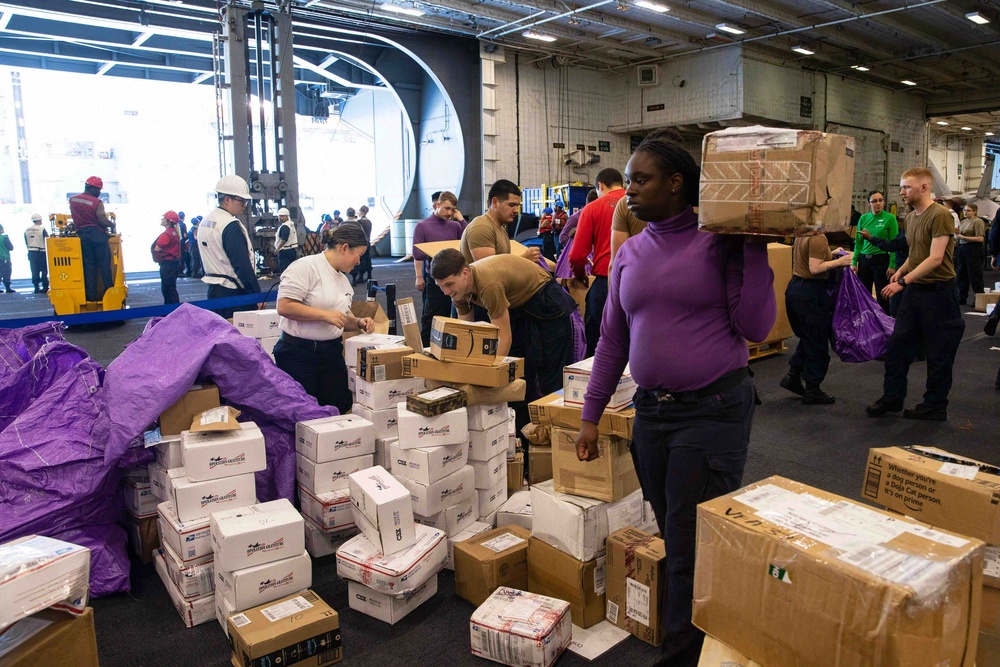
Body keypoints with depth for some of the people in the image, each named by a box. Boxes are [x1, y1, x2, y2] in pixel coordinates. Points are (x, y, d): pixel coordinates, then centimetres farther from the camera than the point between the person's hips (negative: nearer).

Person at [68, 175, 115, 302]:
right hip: (97, 234, -5)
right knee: (104, 263, 1)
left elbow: (75, 216, 17)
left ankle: (91, 295, 6)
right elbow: (103, 221, -17)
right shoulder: (97, 202, -13)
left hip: (82, 235, 5)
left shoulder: (72, 200, 7)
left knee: (89, 265, 7)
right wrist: (112, 224, 2)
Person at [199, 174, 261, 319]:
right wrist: (257, 294, -16)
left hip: (213, 290, 9)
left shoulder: (204, 222, 12)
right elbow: (243, 265, -20)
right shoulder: (231, 226, -17)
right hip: (233, 291, -9)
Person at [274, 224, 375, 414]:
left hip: (332, 353, 8)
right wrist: (325, 314, -22)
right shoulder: (306, 267, -13)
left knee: (341, 409, 5)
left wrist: (359, 323, 4)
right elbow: (284, 306, -22)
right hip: (299, 354, -8)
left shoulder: (343, 279, 15)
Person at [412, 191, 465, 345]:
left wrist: (461, 219, -4)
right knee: (430, 315, 2)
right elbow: (418, 254, -5)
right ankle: (425, 347, 11)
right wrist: (419, 277, -9)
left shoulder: (455, 226, 8)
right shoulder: (422, 226, -3)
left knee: (446, 314, 11)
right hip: (433, 276, -4)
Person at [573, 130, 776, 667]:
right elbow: (612, 339, 12)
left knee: (692, 554, 2)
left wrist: (755, 247, -14)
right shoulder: (630, 253, 8)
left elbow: (754, 327, -11)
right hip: (651, 410, 6)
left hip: (713, 410, -5)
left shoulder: (720, 241, -6)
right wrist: (591, 415, 11)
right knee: (673, 541, 18)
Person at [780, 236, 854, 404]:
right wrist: (838, 262, -14)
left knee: (807, 337, 23)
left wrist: (832, 254, 13)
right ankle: (812, 391, 12)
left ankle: (792, 376, 22)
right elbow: (814, 269, -23)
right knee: (817, 343, 4)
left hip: (795, 288, 9)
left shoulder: (803, 235, 10)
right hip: (810, 294, -9)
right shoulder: (819, 238, -18)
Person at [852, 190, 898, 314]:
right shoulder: (863, 218, 7)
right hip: (864, 260, 4)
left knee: (882, 295, 2)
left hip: (881, 259, -4)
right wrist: (854, 262, 4)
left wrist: (892, 265, -13)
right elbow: (858, 242, 10)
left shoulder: (890, 218, -5)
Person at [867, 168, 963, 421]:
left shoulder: (940, 215, -16)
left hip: (938, 290, -8)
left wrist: (903, 281, -25)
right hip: (914, 290, 8)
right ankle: (892, 397, 19)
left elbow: (935, 259, -22)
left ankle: (935, 406, 16)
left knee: (938, 353, 4)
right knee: (897, 345, 8)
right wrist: (900, 271, 3)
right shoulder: (910, 217, 10)